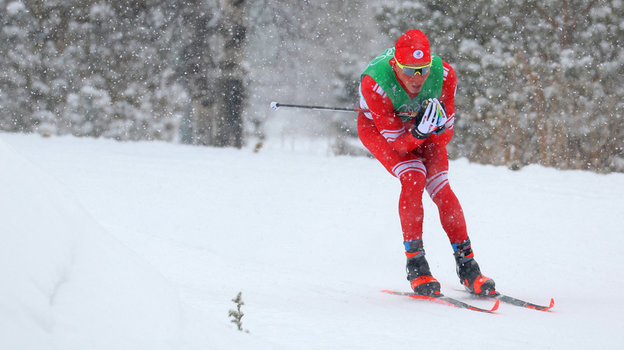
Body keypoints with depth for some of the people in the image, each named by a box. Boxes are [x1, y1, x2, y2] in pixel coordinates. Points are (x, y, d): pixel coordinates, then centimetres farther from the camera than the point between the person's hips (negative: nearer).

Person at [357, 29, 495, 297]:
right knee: (414, 177, -25)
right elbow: (398, 142, -29)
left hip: (422, 126, 3)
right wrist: (419, 131, -49)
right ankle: (415, 264, -17)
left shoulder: (444, 75, -31)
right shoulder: (374, 84, -38)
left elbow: (444, 134, -17)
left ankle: (466, 265, -6)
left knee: (441, 187, -15)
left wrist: (437, 125, -40)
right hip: (377, 127, -2)